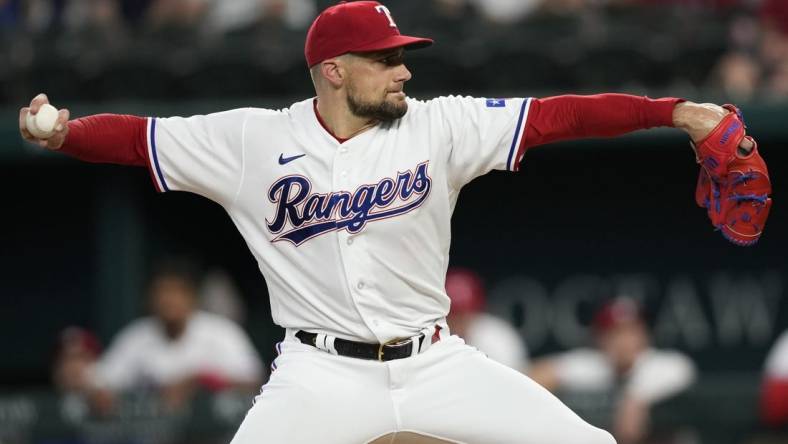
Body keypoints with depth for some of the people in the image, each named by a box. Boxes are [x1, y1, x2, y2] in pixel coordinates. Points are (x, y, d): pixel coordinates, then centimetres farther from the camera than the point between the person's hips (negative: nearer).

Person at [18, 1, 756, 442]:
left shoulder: (438, 128, -3)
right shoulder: (253, 141, -5)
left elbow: (555, 116, -10)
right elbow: (140, 137, -6)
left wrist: (674, 111, -18)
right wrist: (62, 134, -25)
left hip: (434, 363, 2)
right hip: (321, 373, -2)